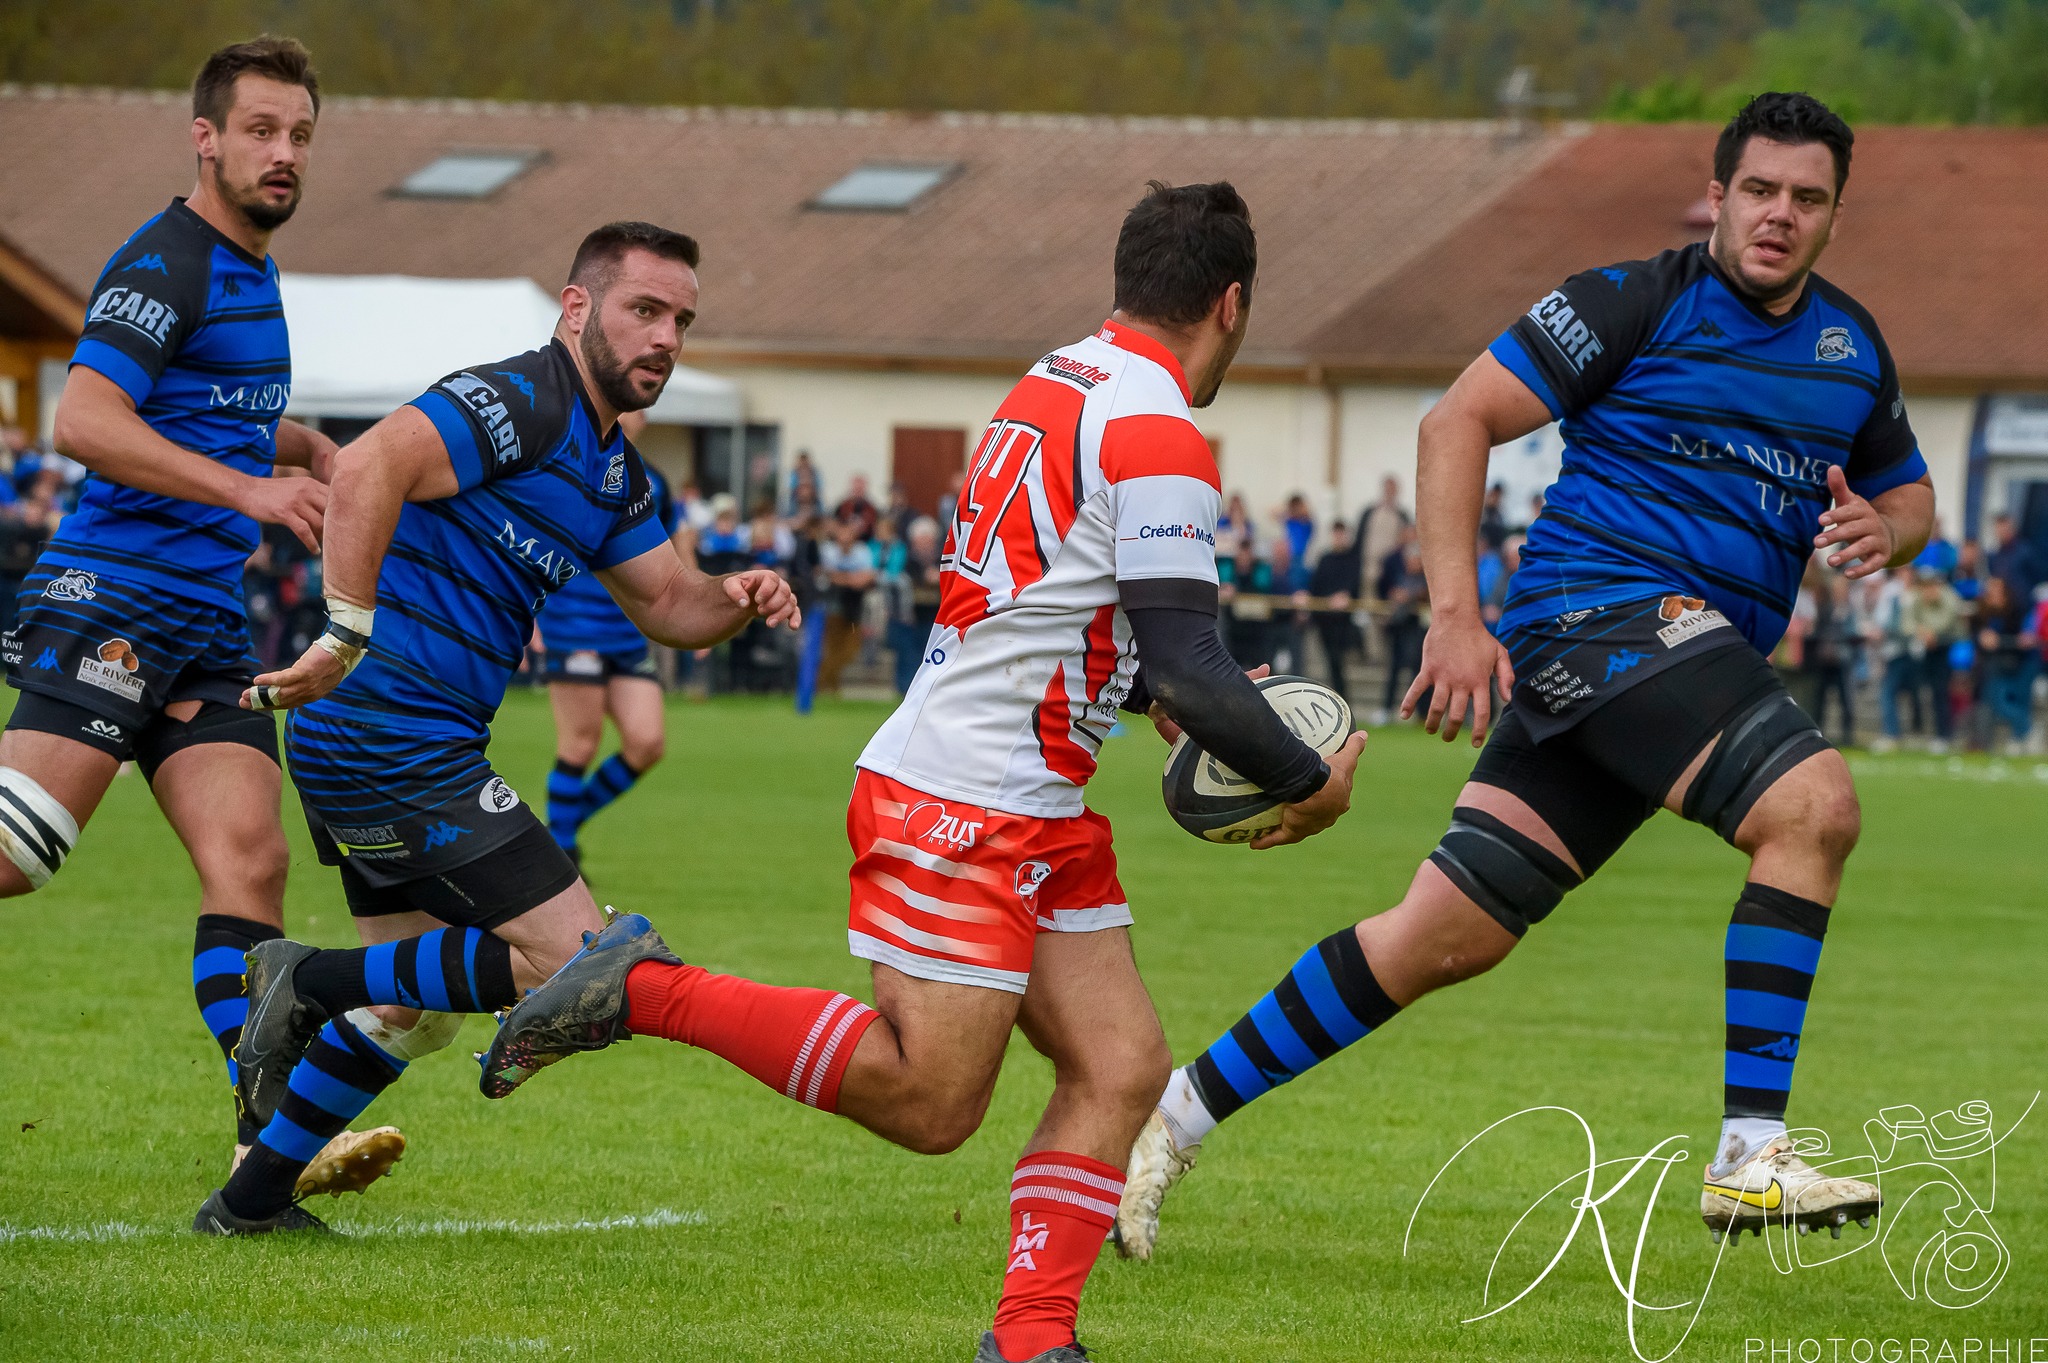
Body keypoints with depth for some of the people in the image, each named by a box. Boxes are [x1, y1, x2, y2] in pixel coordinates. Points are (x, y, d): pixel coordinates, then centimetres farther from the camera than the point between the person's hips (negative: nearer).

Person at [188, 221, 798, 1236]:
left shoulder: (611, 466, 17)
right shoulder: (519, 402, -15)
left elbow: (667, 605, 22)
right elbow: (369, 468, -29)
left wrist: (733, 601, 0)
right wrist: (346, 636, -32)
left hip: (358, 742, 11)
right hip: (398, 744, -11)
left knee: (410, 1011, 23)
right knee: (581, 962, -10)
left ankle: (252, 1201, 29)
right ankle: (313, 983, -5)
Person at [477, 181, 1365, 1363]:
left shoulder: (1057, 386, 13)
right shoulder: (1158, 440, -16)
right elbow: (1187, 665, -20)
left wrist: (1152, 697, 26)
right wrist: (1312, 784, -7)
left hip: (1038, 818, 10)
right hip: (964, 808, -10)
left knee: (1121, 1069, 3)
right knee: (929, 1104, -9)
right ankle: (648, 991, -3)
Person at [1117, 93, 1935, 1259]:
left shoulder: (1853, 347, 16)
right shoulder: (1638, 304, -4)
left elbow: (1910, 496, 29)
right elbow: (1459, 421, -5)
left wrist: (1882, 531, 2)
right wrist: (1456, 613, -14)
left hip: (1704, 657, 7)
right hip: (1604, 607, -7)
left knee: (1447, 937, 2)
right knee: (1814, 804, -28)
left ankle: (1182, 1113, 13)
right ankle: (1751, 1154, -27)